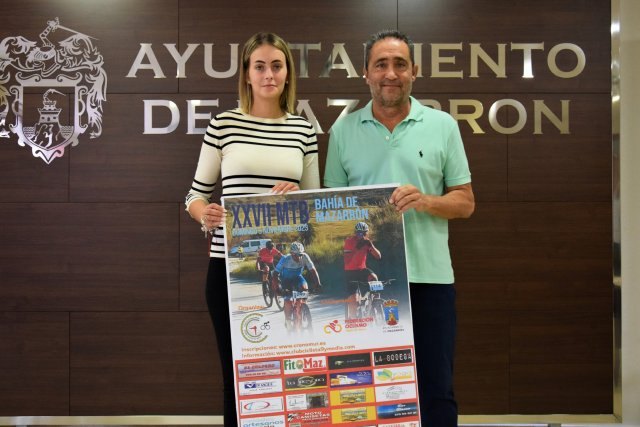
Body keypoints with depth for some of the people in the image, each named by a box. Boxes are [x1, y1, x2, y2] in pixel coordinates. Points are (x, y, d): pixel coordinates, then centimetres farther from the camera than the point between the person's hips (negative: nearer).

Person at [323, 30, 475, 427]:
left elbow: (465, 202, 6)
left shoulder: (442, 126, 5)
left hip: (429, 276, 0)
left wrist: (425, 201, -14)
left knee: (436, 390, 5)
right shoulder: (344, 130, 7)